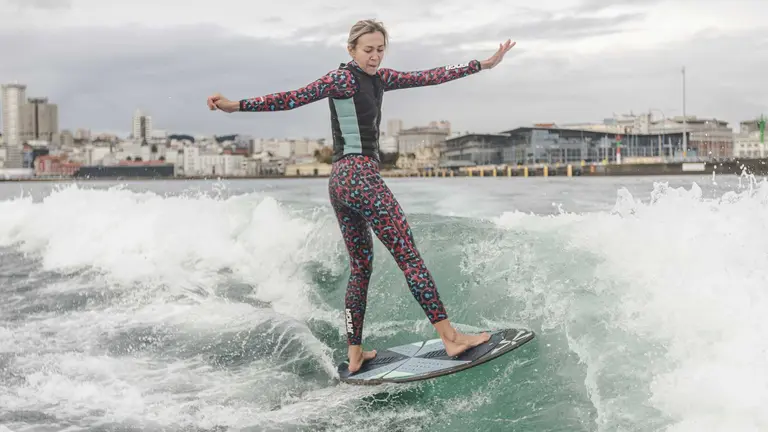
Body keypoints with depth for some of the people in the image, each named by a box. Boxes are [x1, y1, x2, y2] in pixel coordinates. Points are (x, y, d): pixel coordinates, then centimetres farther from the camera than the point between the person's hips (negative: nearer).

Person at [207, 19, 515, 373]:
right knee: (409, 256, -6)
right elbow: (294, 98, -14)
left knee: (361, 267, 12)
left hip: (340, 183, 10)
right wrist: (238, 105, -23)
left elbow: (429, 77, 20)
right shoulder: (343, 78, -6)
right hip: (360, 176, -10)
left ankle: (354, 356, 14)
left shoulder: (378, 78, 18)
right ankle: (450, 338, -3)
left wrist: (483, 64, 22)